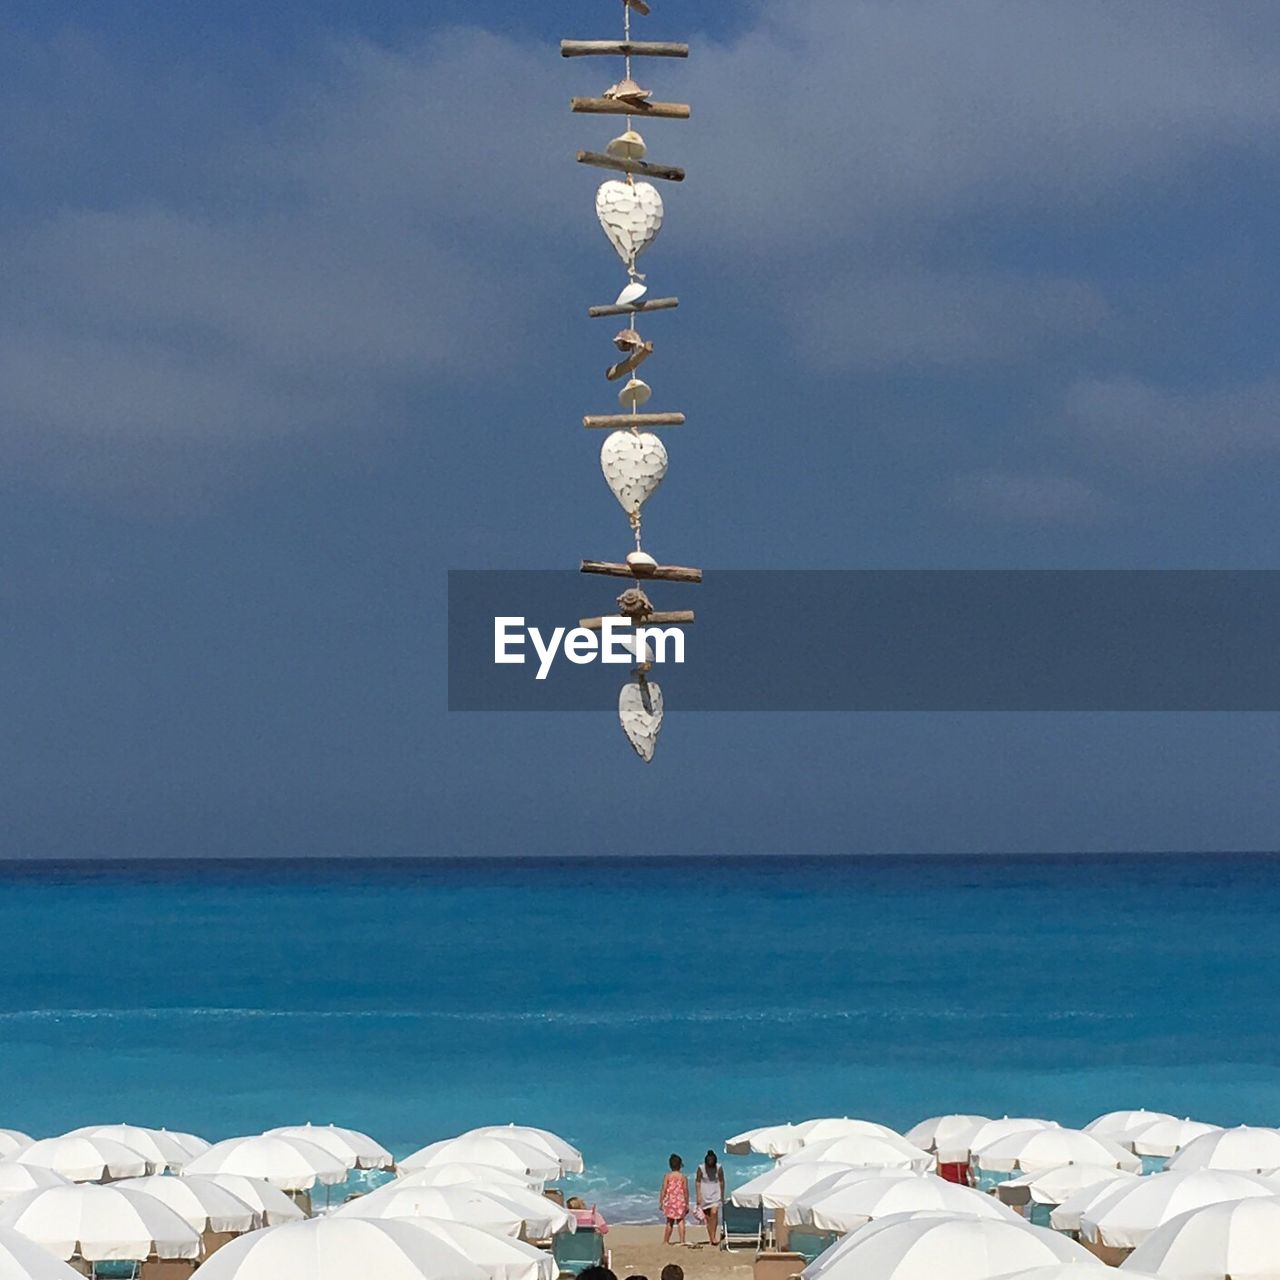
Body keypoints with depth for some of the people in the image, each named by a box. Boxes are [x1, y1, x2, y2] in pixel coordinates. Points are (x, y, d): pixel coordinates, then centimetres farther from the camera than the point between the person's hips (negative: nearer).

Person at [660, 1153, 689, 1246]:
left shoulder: (667, 1176, -3)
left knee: (670, 1222, 10)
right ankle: (682, 1240, -6)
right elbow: (686, 1192, -2)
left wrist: (661, 1202, 2)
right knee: (681, 1221, 2)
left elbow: (663, 1190, -4)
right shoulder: (683, 1177, -3)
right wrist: (687, 1204, 6)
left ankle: (666, 1241, 15)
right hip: (681, 1201, 0)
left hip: (670, 1201, 0)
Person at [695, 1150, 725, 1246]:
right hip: (704, 1196, 1)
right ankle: (711, 1238, 8)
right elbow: (697, 1182, -1)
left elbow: (721, 1182, 5)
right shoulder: (701, 1168, -8)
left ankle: (714, 1237, -18)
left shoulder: (719, 1168, -6)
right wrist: (698, 1196, -7)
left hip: (715, 1195, -1)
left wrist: (722, 1196, 9)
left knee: (714, 1213, -20)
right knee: (708, 1217, 2)